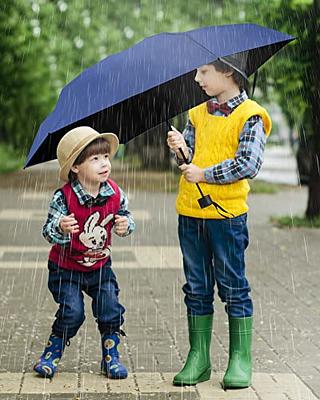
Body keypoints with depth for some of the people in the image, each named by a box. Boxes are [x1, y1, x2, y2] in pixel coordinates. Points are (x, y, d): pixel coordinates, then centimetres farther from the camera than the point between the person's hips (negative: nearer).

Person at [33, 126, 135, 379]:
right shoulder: (64, 197, -23)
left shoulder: (115, 194, -10)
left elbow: (126, 216, 4)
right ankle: (52, 354, 13)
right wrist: (61, 228, -45)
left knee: (111, 310, -3)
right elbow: (48, 232, -23)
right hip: (66, 267, -4)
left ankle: (111, 357, 17)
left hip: (100, 266, 4)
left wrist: (126, 225, -19)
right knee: (72, 312, -11)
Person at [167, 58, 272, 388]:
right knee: (197, 288, 9)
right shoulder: (197, 114, 13)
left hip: (227, 213, -6)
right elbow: (189, 161, 14)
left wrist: (203, 174, -11)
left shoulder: (250, 115, -5)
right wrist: (180, 149, -7)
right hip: (190, 212, 6)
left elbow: (248, 164, -15)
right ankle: (198, 359, 17)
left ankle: (240, 360, 11)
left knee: (233, 286, 1)